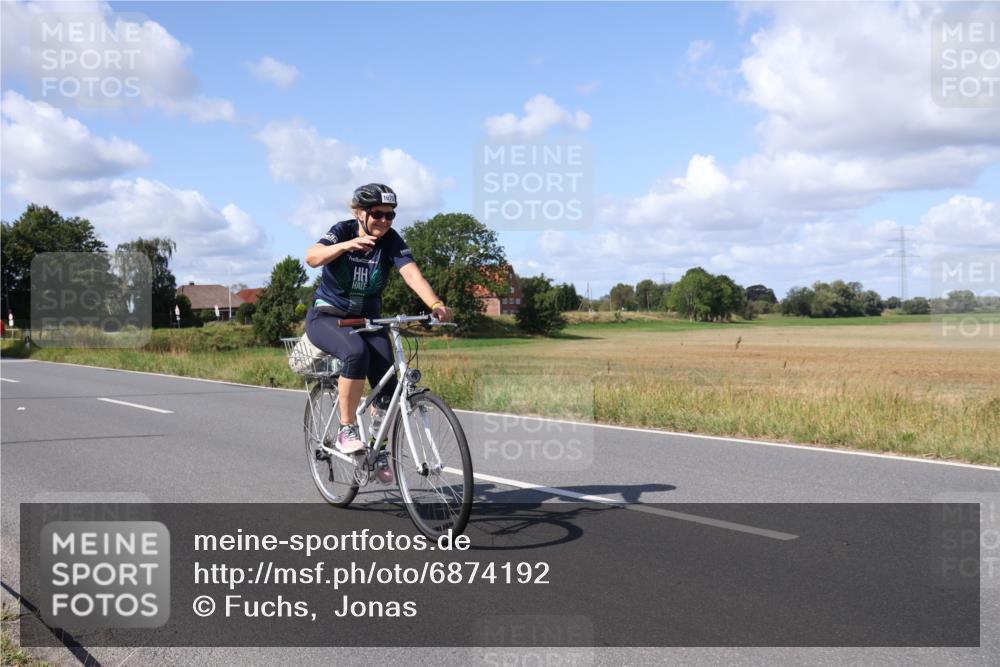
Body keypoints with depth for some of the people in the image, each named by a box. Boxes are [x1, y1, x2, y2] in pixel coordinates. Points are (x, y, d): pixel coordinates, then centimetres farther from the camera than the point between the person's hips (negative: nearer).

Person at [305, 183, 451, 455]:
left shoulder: (391, 241, -9)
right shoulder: (344, 230, -12)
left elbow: (412, 273, -26)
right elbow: (312, 258, -30)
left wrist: (436, 304, -44)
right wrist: (346, 245, -48)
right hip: (327, 316, -3)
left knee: (387, 385, -16)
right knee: (357, 352, -35)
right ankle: (346, 431, -23)